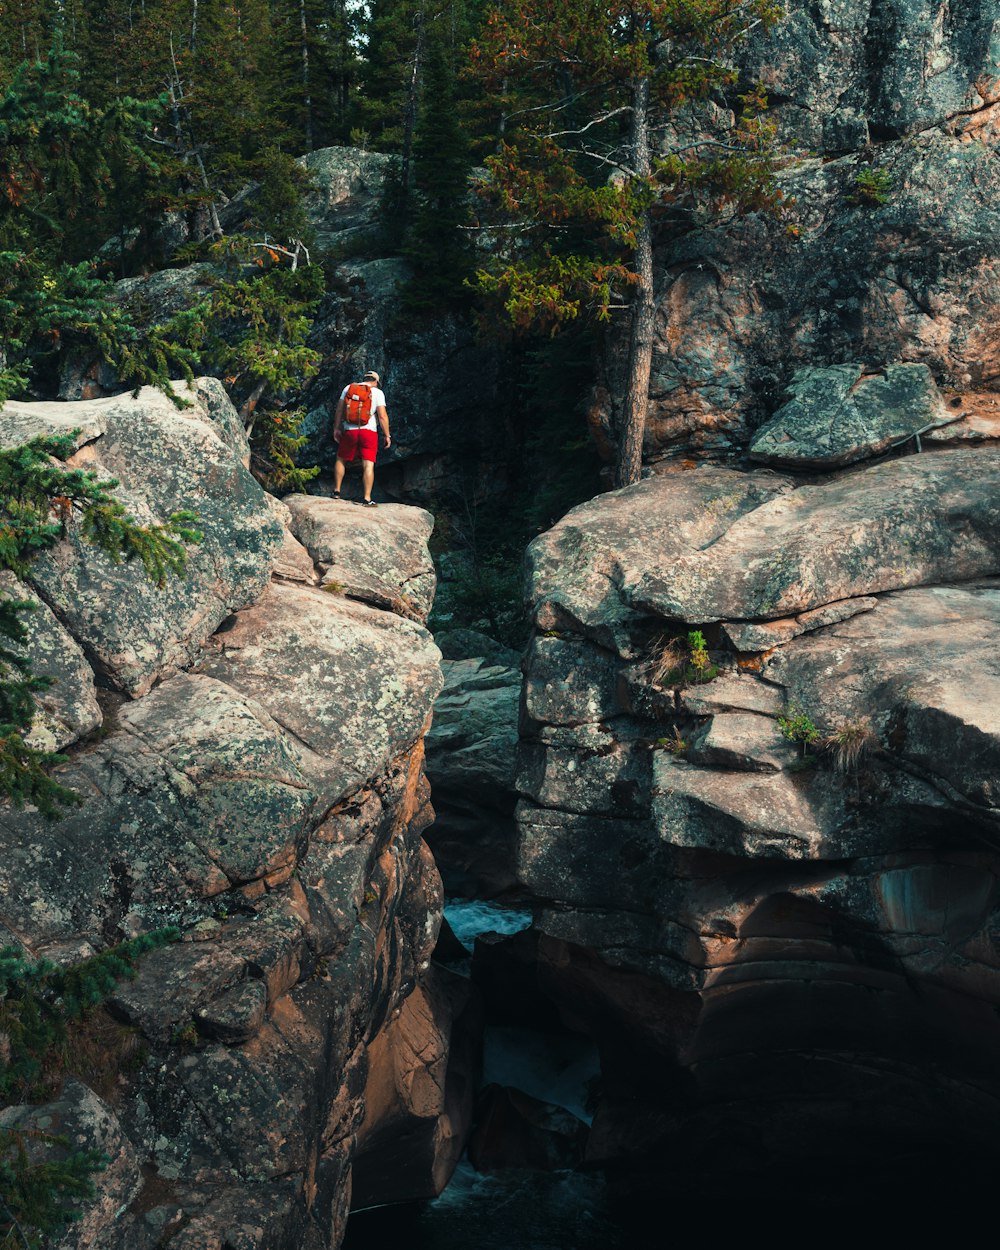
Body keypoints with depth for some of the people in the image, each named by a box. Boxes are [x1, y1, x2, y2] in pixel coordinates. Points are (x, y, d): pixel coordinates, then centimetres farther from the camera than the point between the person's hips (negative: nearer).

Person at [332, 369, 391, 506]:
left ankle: (337, 491, 24)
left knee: (341, 460, 21)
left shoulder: (348, 388, 8)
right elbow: (382, 416, -7)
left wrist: (336, 428, 13)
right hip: (369, 431, -2)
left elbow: (339, 410, 6)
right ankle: (367, 499, -9)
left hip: (350, 431, 2)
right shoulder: (378, 392, 1)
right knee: (368, 465, -4)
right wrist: (387, 435, -1)